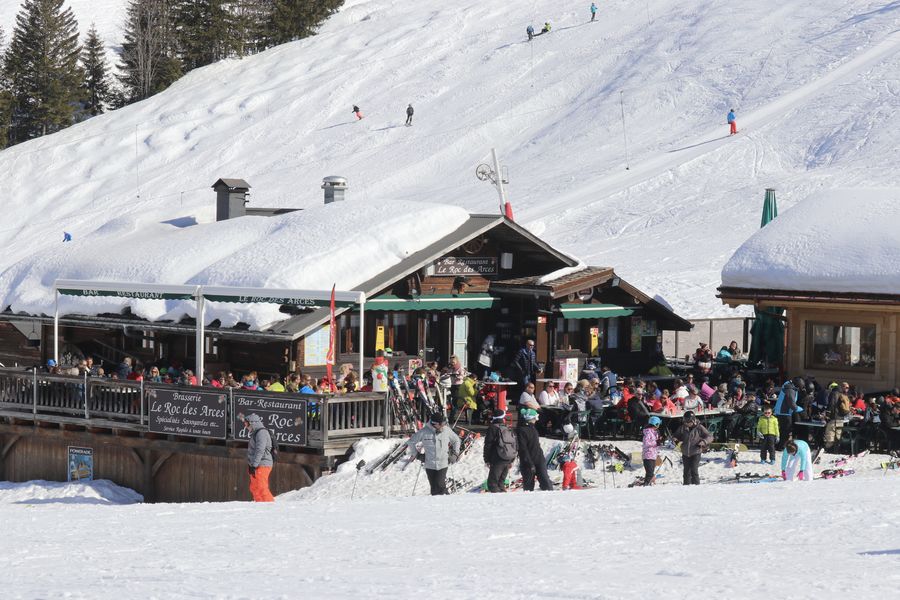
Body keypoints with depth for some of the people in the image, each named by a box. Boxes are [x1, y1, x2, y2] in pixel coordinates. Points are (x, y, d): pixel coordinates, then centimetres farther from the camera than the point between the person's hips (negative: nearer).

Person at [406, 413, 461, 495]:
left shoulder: (447, 430, -2)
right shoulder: (424, 432, -6)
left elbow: (456, 440, 17)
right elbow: (411, 442, 8)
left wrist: (455, 454, 10)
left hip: (443, 464, 0)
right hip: (430, 465, 0)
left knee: (440, 485, -15)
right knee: (434, 488, 5)